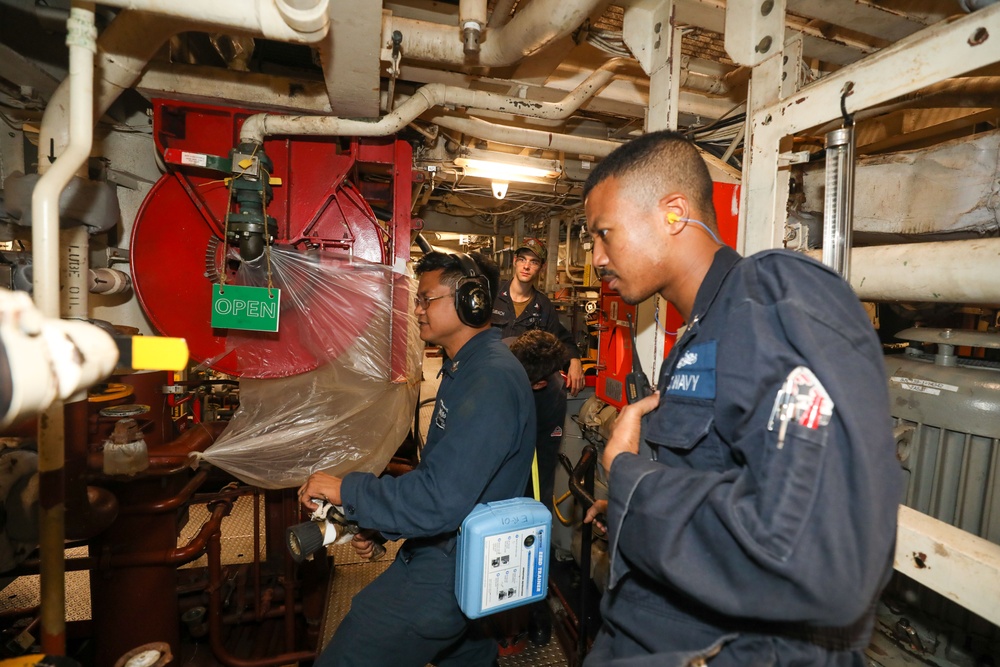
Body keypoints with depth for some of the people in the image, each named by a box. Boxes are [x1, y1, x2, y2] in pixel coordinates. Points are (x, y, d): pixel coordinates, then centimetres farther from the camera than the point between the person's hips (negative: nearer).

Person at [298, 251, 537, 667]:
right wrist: (374, 523, 6)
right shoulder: (466, 367, 9)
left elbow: (440, 500, -30)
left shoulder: (492, 379, -26)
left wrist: (346, 490, -19)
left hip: (452, 566, -10)